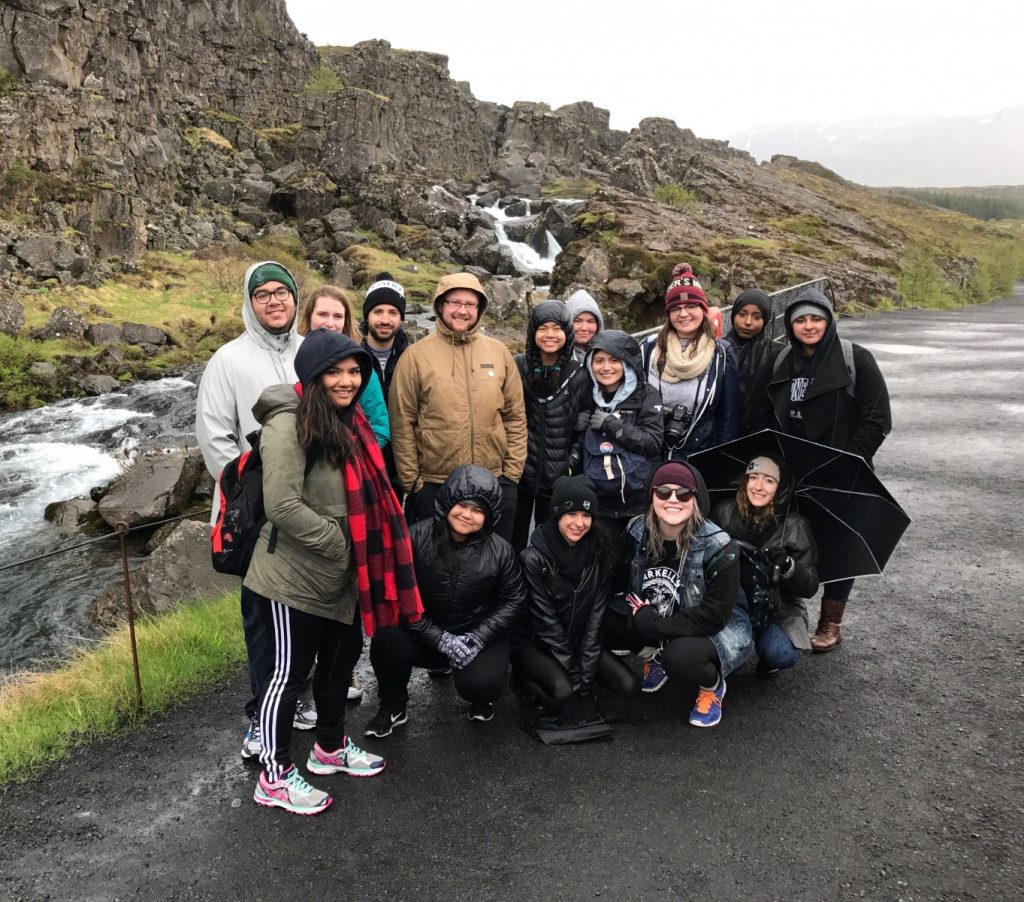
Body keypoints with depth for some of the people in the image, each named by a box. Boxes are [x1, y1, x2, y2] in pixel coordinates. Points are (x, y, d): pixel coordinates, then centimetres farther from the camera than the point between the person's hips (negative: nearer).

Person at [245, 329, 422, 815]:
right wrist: (339, 543, -18)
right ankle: (275, 777, 20)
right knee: (291, 670, 3)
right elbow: (283, 505, -26)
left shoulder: (347, 422, 9)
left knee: (341, 657, 20)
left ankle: (330, 746, 40)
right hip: (296, 575, -9)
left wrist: (355, 554, 9)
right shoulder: (288, 425, -19)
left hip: (340, 575, 9)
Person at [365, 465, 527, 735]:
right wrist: (440, 639, -21)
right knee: (388, 640, -29)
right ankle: (393, 707, 3)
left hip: (480, 633, 0)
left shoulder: (499, 550, -10)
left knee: (479, 686, -27)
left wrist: (478, 638, -16)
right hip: (426, 633, 0)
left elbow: (514, 600, -2)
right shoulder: (417, 537, -15)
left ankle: (482, 696, 16)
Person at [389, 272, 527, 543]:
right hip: (433, 487, -2)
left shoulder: (499, 352, 4)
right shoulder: (416, 356, -5)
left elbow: (515, 417, 6)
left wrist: (513, 471, 3)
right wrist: (411, 480, -4)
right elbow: (402, 424, -4)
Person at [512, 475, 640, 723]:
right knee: (563, 690, -32)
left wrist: (585, 679, -15)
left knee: (630, 687, -13)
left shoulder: (597, 554, -7)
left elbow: (596, 617, -8)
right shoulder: (534, 558, -21)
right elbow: (546, 622, -19)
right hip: (533, 643, -5)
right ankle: (526, 677, -1)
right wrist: (575, 680, -18)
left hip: (580, 642, 5)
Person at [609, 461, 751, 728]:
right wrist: (640, 613, -22)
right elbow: (622, 582, -1)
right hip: (653, 621, 5)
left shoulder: (718, 547, -25)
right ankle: (654, 655, 12)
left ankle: (713, 686, 1)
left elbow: (714, 614, -27)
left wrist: (654, 623, -29)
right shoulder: (638, 532, -12)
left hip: (720, 626, -5)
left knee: (680, 657, -36)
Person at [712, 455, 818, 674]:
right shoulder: (724, 512, -5)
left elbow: (810, 588, -11)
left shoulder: (794, 526, -11)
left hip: (778, 608, -1)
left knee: (778, 655, -30)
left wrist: (788, 566, -31)